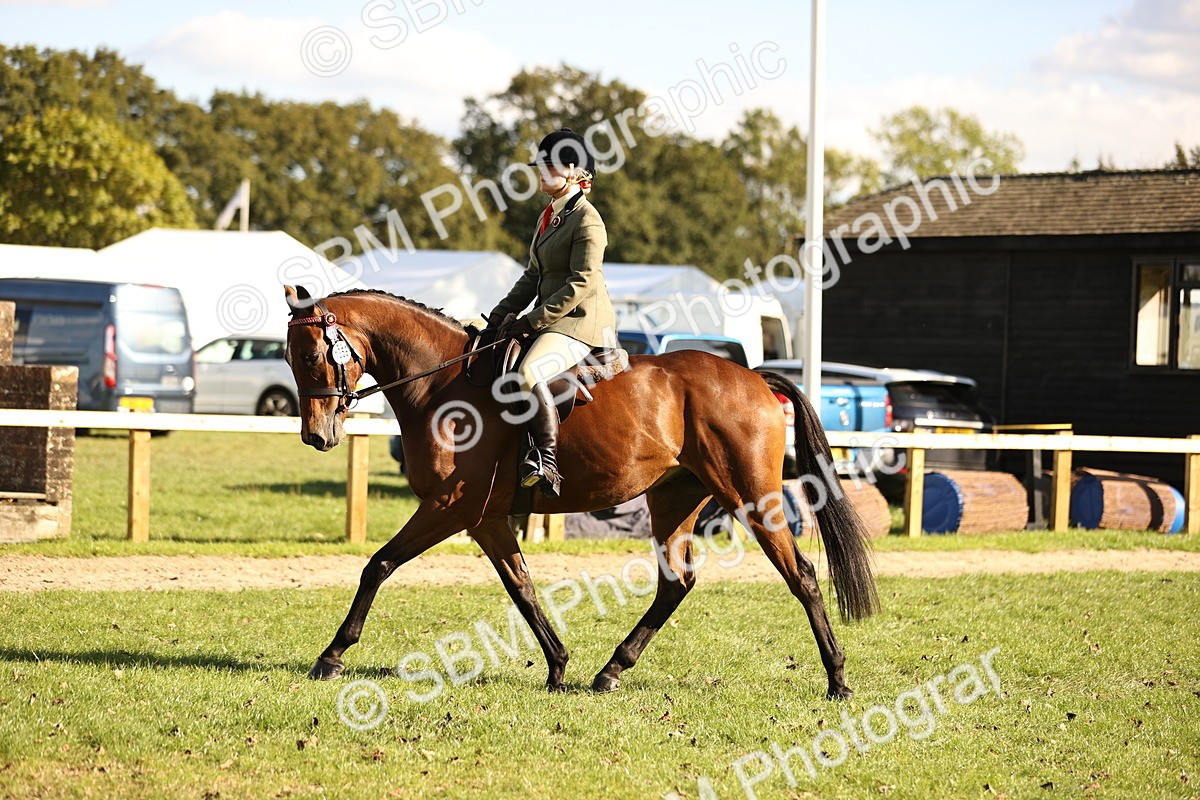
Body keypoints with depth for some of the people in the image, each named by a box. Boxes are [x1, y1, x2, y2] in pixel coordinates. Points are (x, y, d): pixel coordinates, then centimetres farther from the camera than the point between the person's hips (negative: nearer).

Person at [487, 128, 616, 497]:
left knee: (529, 373, -34)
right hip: (548, 321, 11)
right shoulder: (549, 217, 17)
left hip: (581, 322, -11)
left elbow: (582, 283, -20)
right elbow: (533, 276, 21)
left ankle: (548, 464, -34)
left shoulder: (587, 221, -13)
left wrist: (533, 320, -21)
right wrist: (501, 314, 9)